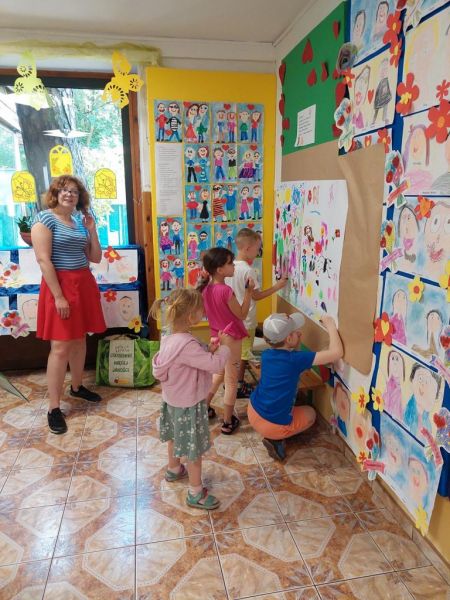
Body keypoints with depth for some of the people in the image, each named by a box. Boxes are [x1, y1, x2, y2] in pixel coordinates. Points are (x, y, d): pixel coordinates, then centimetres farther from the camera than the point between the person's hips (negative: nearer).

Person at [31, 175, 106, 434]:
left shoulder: (80, 223, 12)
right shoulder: (45, 218, -9)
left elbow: (96, 258, 13)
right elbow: (44, 260, -17)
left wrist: (92, 230, 2)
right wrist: (59, 296, -21)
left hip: (84, 285, 7)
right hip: (60, 286, -7)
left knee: (80, 339, 15)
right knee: (61, 347, -7)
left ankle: (77, 386, 34)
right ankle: (54, 408, 3)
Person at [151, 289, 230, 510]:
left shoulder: (171, 337, -6)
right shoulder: (187, 345, -35)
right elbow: (215, 365, -32)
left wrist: (209, 349, -9)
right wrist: (224, 347, -16)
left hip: (173, 400, 9)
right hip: (188, 405, -9)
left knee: (176, 436, 30)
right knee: (194, 447, 8)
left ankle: (174, 469, 54)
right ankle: (196, 493, 25)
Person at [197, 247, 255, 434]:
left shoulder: (206, 288, -3)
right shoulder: (226, 291, -26)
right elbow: (242, 315, -16)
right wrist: (249, 291, -17)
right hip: (231, 339, -7)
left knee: (219, 373, 27)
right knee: (231, 381, 8)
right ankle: (228, 422, 19)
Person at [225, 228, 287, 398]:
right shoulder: (248, 271, -22)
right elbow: (256, 296, -16)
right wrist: (276, 287, -9)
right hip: (246, 320, -7)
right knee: (243, 354, 7)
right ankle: (239, 387, 19)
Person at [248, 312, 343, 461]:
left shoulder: (266, 355, -4)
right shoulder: (296, 359, -23)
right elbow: (337, 353, -22)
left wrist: (296, 342, 8)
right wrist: (331, 327, -11)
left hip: (253, 413, 7)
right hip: (273, 426, -7)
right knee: (310, 413, 22)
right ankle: (275, 439, 3)